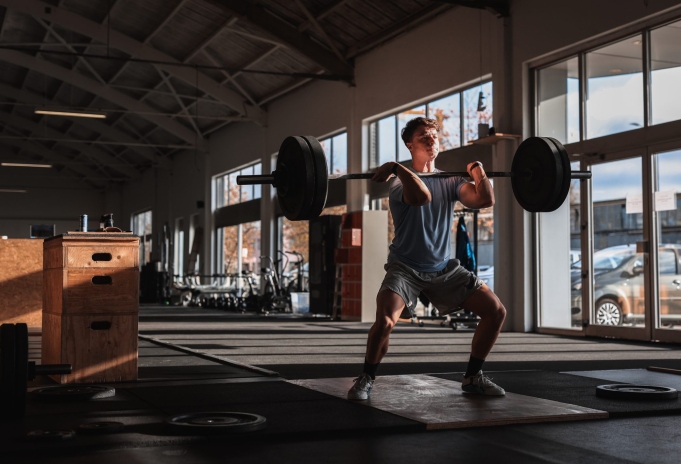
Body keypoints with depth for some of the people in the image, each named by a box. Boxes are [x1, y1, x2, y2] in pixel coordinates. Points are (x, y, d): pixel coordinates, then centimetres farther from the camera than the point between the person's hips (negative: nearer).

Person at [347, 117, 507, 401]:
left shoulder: (450, 182, 5)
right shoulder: (402, 179, -11)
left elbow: (485, 200, -13)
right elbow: (421, 196, -36)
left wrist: (478, 172, -6)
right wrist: (396, 167, -32)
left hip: (444, 268, 5)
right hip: (405, 268, -5)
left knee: (496, 311, -3)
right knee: (385, 321, -30)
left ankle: (472, 377, 14)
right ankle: (366, 379, -4)